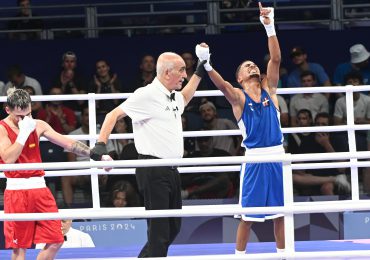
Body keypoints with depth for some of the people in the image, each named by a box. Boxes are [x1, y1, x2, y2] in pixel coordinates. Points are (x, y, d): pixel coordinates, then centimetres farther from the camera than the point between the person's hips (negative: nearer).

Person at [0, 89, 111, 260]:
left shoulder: (38, 126, 8)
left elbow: (69, 144, 9)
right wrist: (24, 132, -20)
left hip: (40, 188, 5)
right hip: (16, 190, -5)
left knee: (55, 241, 1)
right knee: (19, 245, -3)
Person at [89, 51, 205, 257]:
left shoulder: (174, 97, 17)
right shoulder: (147, 95, -10)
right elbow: (114, 115, -9)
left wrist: (200, 71, 41)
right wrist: (101, 145, -19)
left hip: (171, 170, 9)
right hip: (153, 171, -9)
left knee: (172, 229, 15)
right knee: (159, 233, -10)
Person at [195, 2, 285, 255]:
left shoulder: (268, 89, 9)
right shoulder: (238, 96, -1)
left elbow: (276, 59, -4)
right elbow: (222, 84, -22)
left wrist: (270, 28, -16)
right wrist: (207, 64, -41)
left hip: (277, 156, 3)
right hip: (255, 158, -3)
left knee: (280, 210, 8)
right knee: (248, 214, 0)